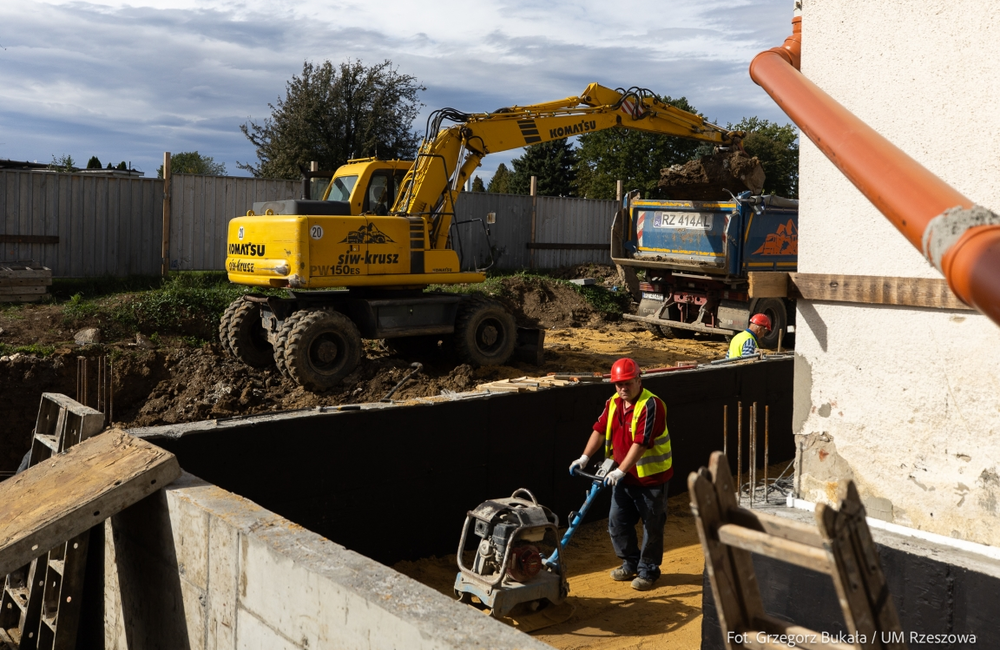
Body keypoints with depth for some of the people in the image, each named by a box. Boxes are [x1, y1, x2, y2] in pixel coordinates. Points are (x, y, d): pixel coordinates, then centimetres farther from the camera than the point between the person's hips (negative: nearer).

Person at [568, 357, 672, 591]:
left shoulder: (651, 405, -22)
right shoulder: (613, 403, 4)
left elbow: (641, 443, -27)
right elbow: (600, 430, 5)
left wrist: (621, 471, -30)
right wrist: (585, 457, -6)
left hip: (651, 476, -7)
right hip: (624, 476, 7)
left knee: (652, 525, 5)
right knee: (617, 521, 12)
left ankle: (648, 571, 20)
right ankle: (631, 563, 30)